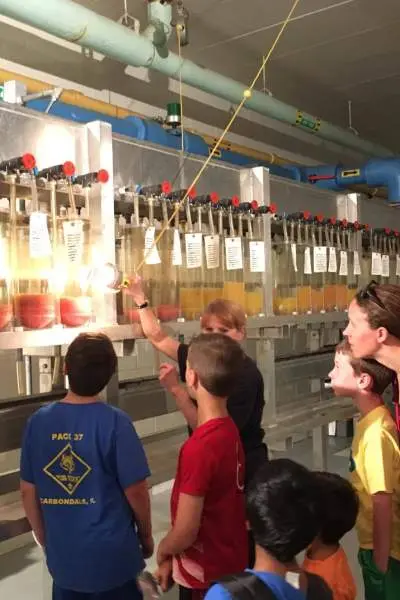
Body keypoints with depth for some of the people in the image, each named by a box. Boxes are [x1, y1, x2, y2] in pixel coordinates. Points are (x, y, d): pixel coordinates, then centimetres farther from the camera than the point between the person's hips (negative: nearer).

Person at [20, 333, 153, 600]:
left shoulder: (38, 421, -7)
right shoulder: (115, 422, -18)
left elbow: (28, 490, 1)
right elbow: (136, 490, -13)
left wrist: (45, 540, 15)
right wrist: (146, 536, 4)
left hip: (62, 557, 3)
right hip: (112, 556, -3)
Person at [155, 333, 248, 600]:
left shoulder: (198, 448, -29)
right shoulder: (230, 430, -3)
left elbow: (185, 532, -25)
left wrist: (163, 550, -4)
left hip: (207, 576, -7)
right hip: (232, 562, 7)